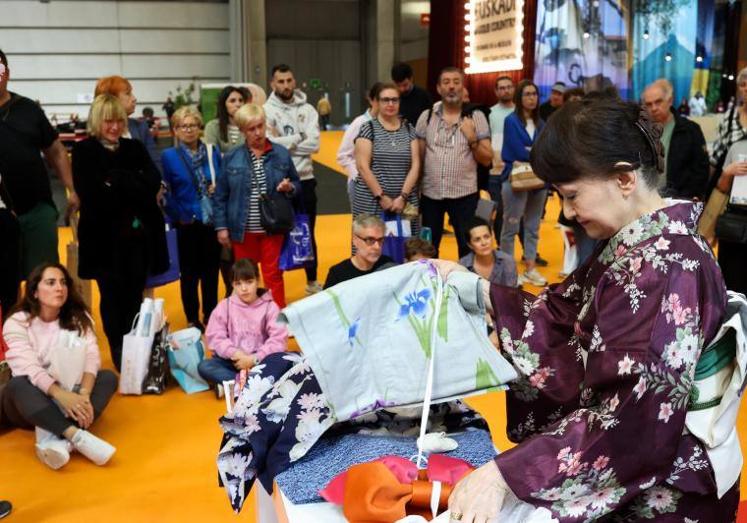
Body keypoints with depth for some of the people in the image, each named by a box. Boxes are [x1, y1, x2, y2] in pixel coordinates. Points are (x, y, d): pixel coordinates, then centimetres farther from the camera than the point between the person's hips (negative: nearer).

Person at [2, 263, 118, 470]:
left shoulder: (78, 318, 0)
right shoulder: (17, 323, -10)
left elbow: (91, 356, -15)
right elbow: (30, 368, -24)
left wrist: (84, 394, -34)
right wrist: (61, 395, -41)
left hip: (69, 395, 3)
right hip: (33, 398, -3)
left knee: (108, 378, -22)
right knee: (17, 385, -34)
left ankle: (58, 441, -41)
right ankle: (78, 437, -49)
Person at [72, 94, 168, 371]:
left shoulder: (135, 148, 10)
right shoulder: (84, 151, -1)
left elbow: (153, 183, -5)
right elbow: (91, 194, -14)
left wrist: (116, 180, -15)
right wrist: (134, 186, -12)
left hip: (138, 234, 3)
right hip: (104, 237, -3)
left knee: (134, 297, 10)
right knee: (112, 298, 7)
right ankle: (119, 354, 20)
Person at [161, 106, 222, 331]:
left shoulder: (213, 152, 4)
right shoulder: (168, 156, -3)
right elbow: (166, 192, -4)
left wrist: (218, 188, -9)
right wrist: (178, 216, -10)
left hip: (213, 221, 3)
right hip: (188, 223, -2)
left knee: (211, 270, 11)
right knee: (190, 272, 7)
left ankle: (211, 316, 24)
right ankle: (192, 319, 19)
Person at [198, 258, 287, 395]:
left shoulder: (269, 306, -3)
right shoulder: (225, 305, 2)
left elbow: (279, 340, -11)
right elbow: (215, 337, -4)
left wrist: (254, 359, -20)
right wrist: (234, 354, -19)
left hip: (259, 360, -2)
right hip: (232, 359, 2)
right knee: (204, 366, -24)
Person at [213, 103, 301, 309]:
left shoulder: (281, 153, -1)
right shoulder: (231, 158, -3)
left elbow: (297, 184, 10)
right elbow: (220, 196, 2)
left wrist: (290, 187, -13)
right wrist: (221, 227, -2)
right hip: (243, 229, 1)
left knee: (273, 276, 6)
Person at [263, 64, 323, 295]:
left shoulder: (307, 110, 2)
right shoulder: (266, 110, -5)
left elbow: (313, 144, -10)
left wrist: (283, 142, -14)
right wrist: (297, 138, -10)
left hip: (304, 179, 3)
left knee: (308, 232, 14)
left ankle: (312, 281, 28)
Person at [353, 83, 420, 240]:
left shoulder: (409, 129, 10)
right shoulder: (368, 129, 0)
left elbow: (415, 165, 4)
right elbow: (363, 166, -7)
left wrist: (402, 196, -7)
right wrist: (381, 196, -12)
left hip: (405, 202, 3)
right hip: (371, 202, -3)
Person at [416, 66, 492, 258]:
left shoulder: (476, 117, 0)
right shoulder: (426, 116, 5)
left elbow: (487, 160, 0)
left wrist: (472, 139, -16)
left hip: (464, 194, -2)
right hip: (430, 193, 2)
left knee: (467, 247, 5)